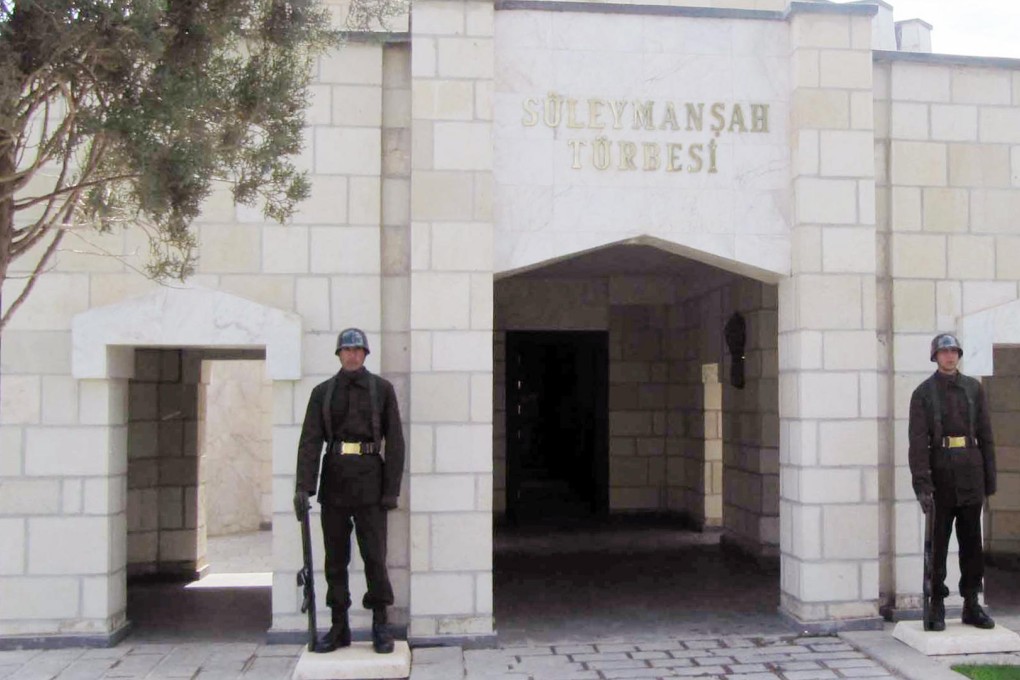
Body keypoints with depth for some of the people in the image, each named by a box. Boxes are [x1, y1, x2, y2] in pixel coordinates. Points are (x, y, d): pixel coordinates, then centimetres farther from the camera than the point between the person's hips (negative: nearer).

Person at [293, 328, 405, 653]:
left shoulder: (382, 389, 3)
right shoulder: (322, 392, 7)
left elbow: (394, 441, 0)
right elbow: (310, 440, -1)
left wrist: (392, 489, -6)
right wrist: (303, 487, -11)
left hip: (369, 480, -2)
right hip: (334, 479, 3)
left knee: (374, 554, -3)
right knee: (335, 557, 7)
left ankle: (380, 626, 8)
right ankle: (339, 627, 16)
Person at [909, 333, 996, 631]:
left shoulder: (973, 388, 9)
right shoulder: (923, 393, -2)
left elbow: (985, 435, 10)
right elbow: (917, 442, -9)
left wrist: (990, 478, 5)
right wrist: (922, 486, -17)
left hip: (971, 473, 3)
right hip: (940, 473, -3)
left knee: (971, 542, 7)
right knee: (938, 543, 2)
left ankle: (971, 605, 17)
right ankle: (937, 607, 10)